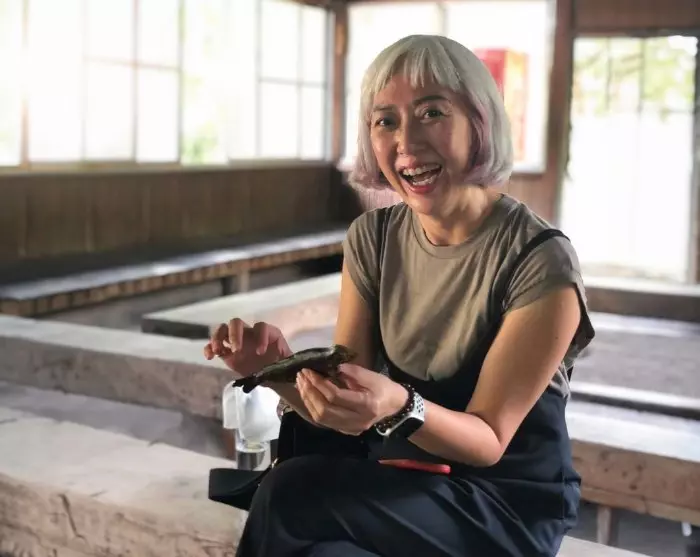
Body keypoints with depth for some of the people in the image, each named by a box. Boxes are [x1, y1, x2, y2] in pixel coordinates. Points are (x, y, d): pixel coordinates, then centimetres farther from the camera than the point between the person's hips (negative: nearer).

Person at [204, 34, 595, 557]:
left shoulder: (539, 263, -19)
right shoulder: (373, 237, -2)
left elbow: (489, 441, -16)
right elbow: (350, 412, -3)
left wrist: (401, 408, -36)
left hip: (510, 500, -3)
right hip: (403, 480, 4)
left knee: (290, 498, -25)